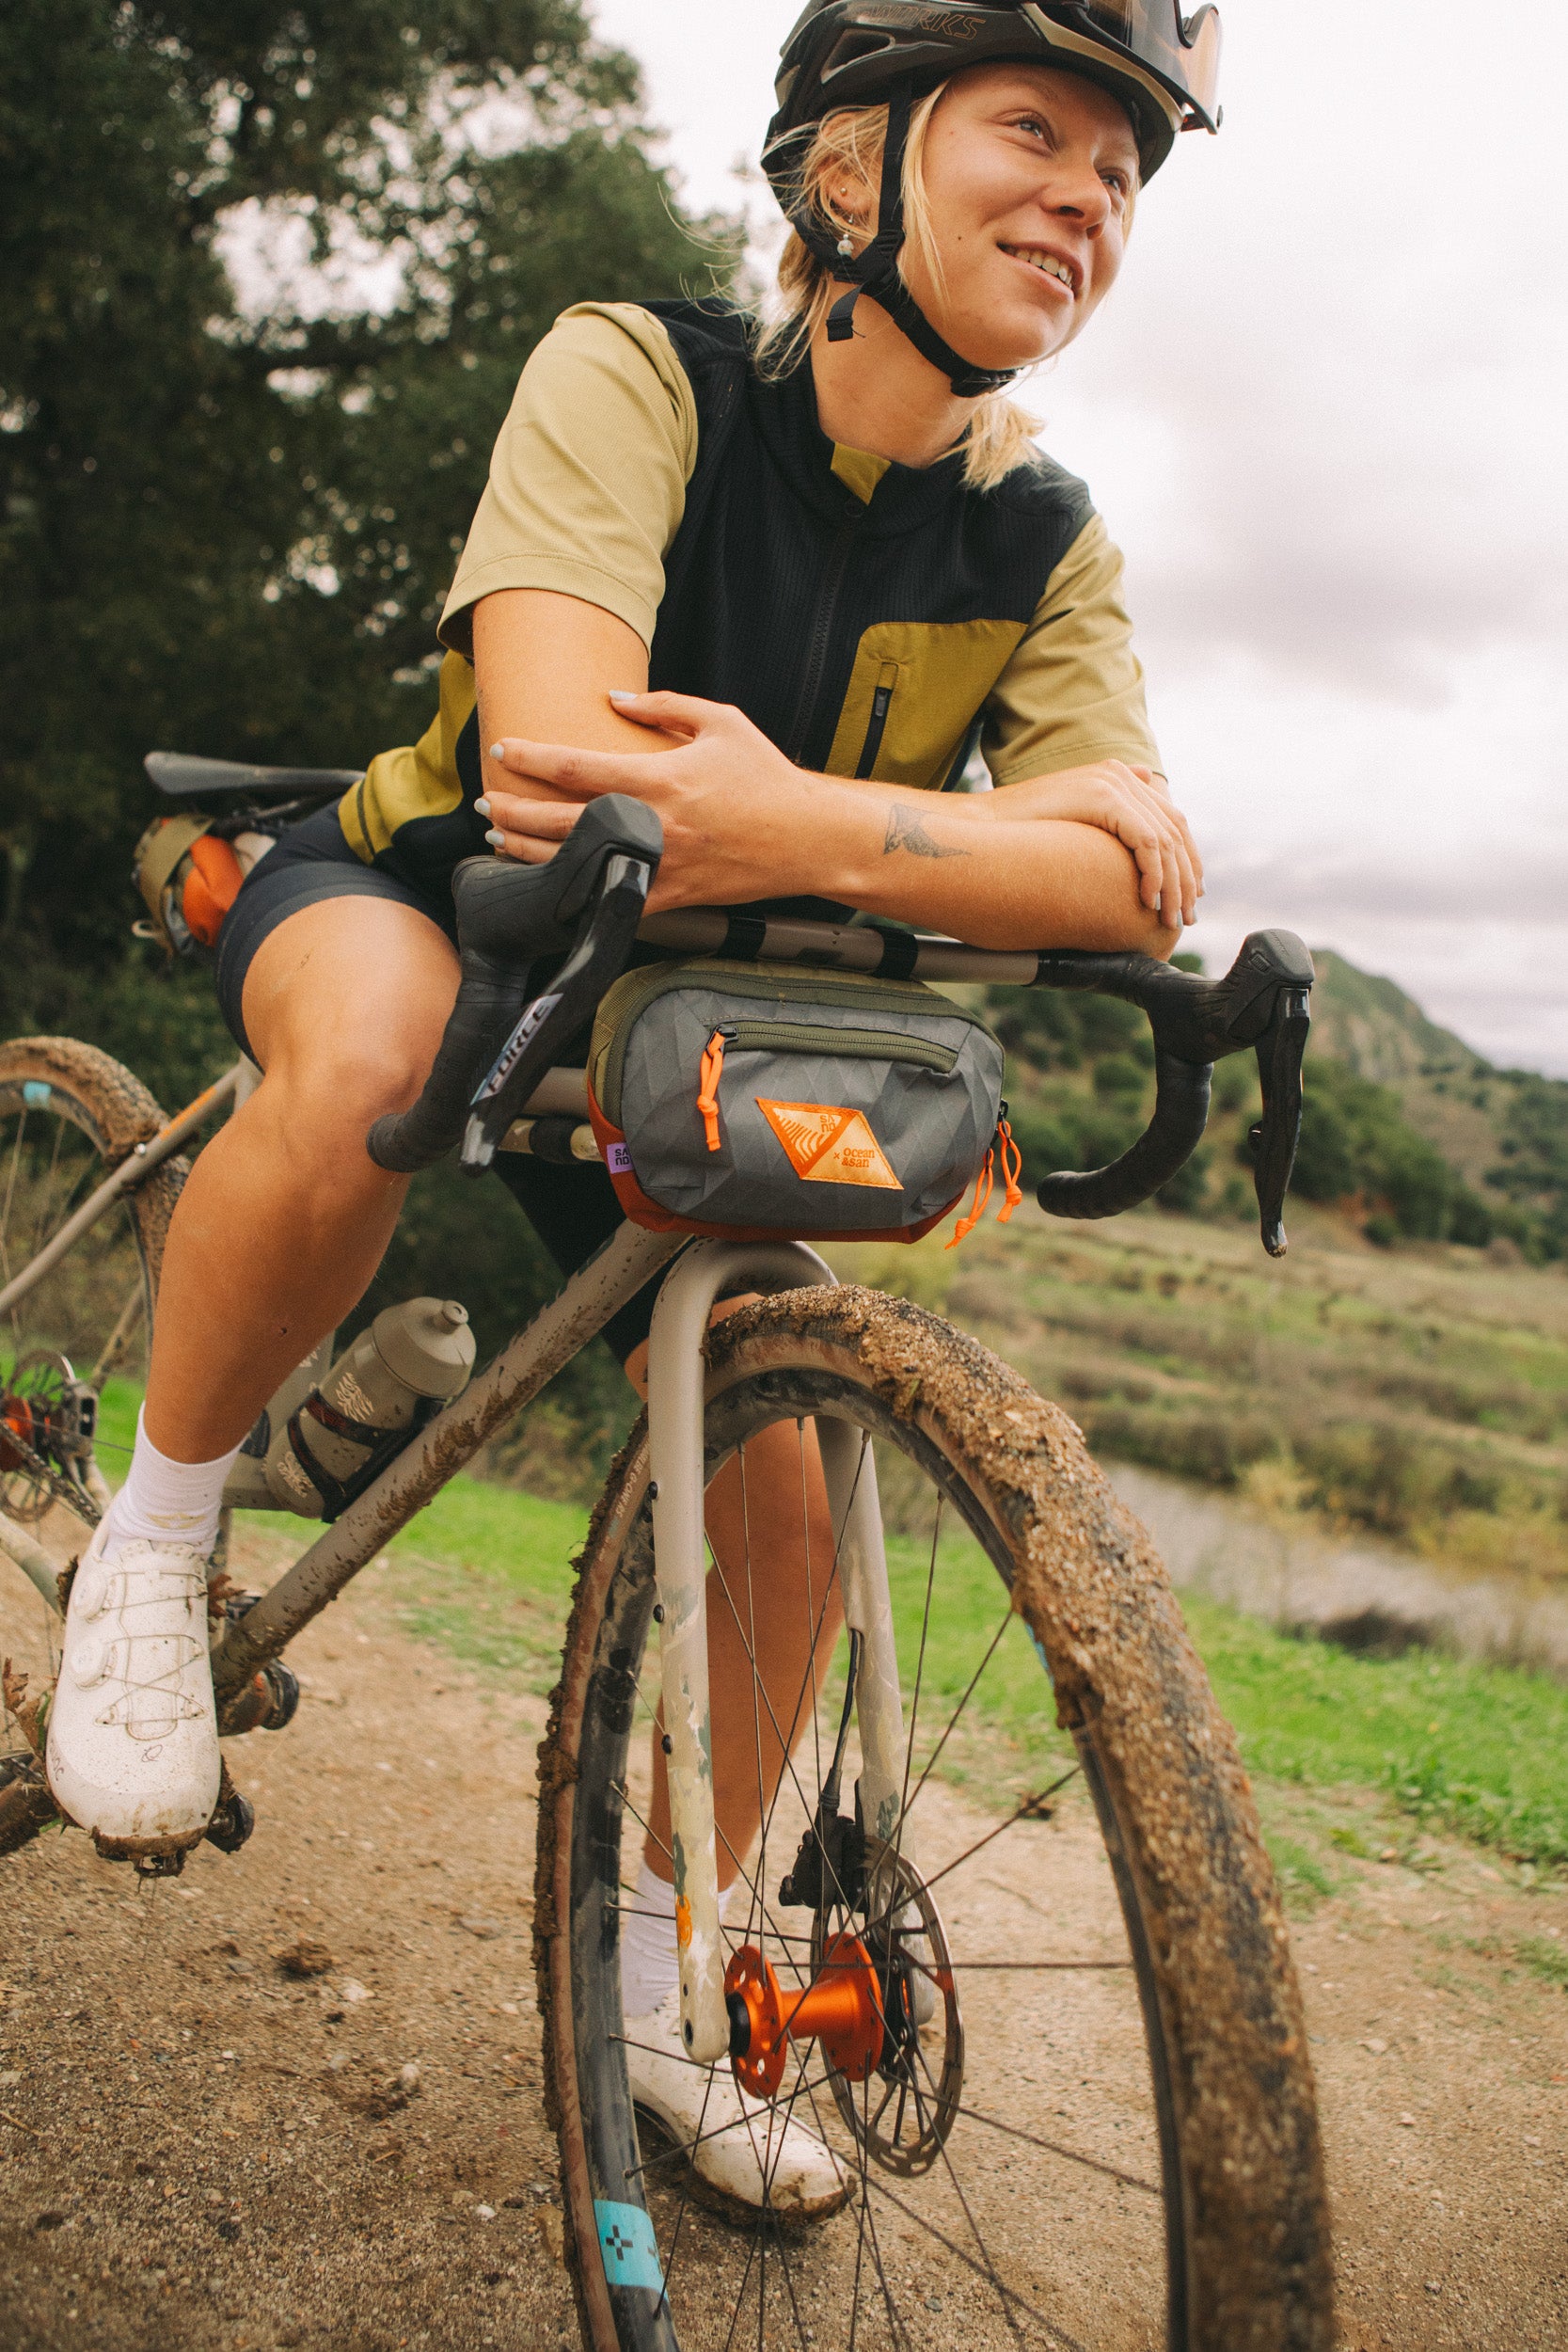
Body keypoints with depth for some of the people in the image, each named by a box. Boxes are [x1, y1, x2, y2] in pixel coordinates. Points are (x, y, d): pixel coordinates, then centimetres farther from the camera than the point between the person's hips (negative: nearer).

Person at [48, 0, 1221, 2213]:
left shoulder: (1046, 544, -10)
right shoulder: (635, 372, -22)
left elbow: (1134, 891, -27)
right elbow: (567, 754, -39)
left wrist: (788, 825, -45)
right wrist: (1003, 818, -41)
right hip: (428, 887, -4)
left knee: (779, 1495, -6)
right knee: (370, 1066, -41)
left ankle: (648, 1988, 17)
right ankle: (153, 1543, -12)